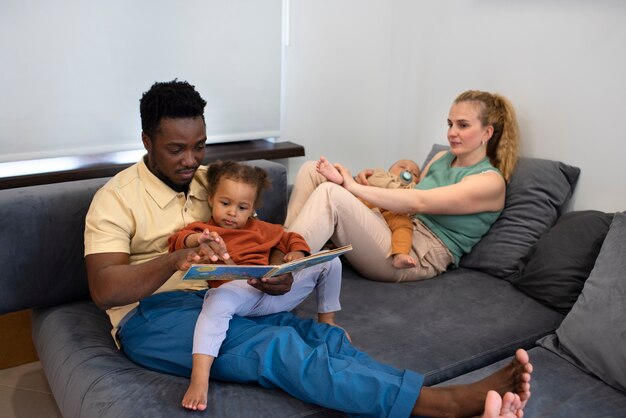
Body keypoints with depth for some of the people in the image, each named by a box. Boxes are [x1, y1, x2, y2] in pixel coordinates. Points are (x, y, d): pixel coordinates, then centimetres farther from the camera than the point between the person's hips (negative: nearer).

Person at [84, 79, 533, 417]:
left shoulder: (214, 182, 13)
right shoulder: (116, 198, -2)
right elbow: (103, 289, -15)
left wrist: (279, 272, -14)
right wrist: (177, 259, -33)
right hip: (154, 317, -5)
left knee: (323, 336, -24)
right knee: (279, 348, -32)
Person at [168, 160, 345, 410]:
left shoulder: (260, 229, 30)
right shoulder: (203, 229, 19)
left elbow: (289, 238, 32)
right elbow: (177, 241, 1)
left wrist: (297, 253, 9)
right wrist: (198, 239, -21)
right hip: (236, 291, -5)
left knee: (329, 262, 3)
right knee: (217, 300, -44)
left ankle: (326, 320, 16)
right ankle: (199, 378, -50)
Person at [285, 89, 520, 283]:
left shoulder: (491, 181, -7)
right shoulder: (442, 158, 18)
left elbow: (418, 202, -17)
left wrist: (354, 187, -18)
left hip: (417, 258, -8)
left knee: (330, 194, -30)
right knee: (312, 170, -8)